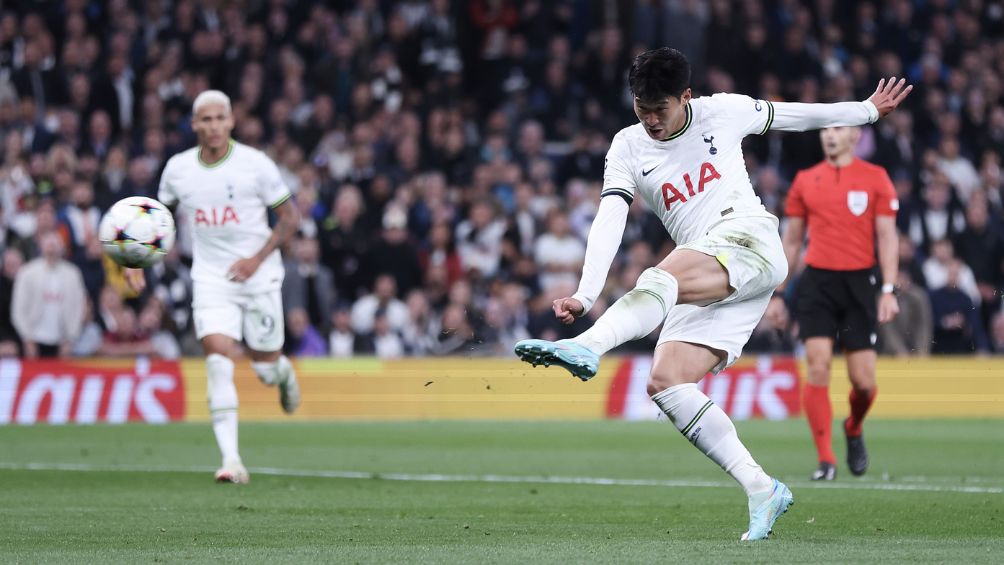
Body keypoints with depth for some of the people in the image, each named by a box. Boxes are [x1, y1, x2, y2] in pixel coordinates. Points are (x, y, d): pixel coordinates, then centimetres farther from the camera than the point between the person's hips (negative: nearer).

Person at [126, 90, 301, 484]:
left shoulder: (256, 164, -9)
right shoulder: (178, 168, 0)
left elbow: (289, 218, -1)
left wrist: (257, 259, -12)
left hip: (257, 275, -1)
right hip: (210, 278, 1)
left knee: (265, 369, 4)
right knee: (218, 358, -17)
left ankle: (283, 372, 46)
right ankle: (231, 460, -21)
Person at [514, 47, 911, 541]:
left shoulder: (723, 112, 7)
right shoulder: (628, 148, 9)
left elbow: (794, 115, 23)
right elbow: (609, 221, -3)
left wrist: (868, 110, 33)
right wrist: (585, 296, -17)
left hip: (748, 239, -5)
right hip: (704, 287, 5)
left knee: (660, 279, -34)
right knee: (665, 383, -13)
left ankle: (585, 349, -59)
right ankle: (761, 490, -11)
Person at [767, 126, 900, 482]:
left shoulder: (875, 178, 3)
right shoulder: (805, 180, 9)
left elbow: (887, 237, 1)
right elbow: (791, 240, 15)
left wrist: (889, 290, -8)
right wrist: (777, 293, 12)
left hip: (859, 283, -1)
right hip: (817, 282, 1)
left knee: (863, 379, -2)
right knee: (818, 366, -13)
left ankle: (854, 429, 31)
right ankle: (825, 459, -7)